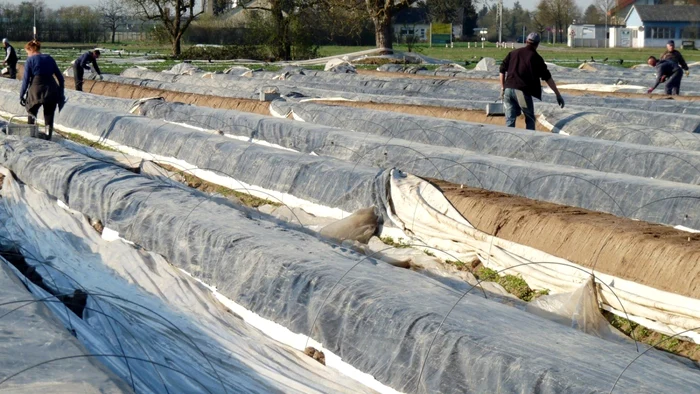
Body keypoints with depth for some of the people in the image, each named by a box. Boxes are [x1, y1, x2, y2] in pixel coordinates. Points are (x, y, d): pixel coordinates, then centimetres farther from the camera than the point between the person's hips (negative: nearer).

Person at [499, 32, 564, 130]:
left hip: (508, 89, 4)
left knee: (510, 120, 8)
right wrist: (558, 95, 5)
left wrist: (502, 88, 18)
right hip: (522, 91, -4)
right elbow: (547, 78, 2)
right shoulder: (536, 58, 3)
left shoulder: (513, 53, 15)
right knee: (530, 120, 11)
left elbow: (502, 70, 12)